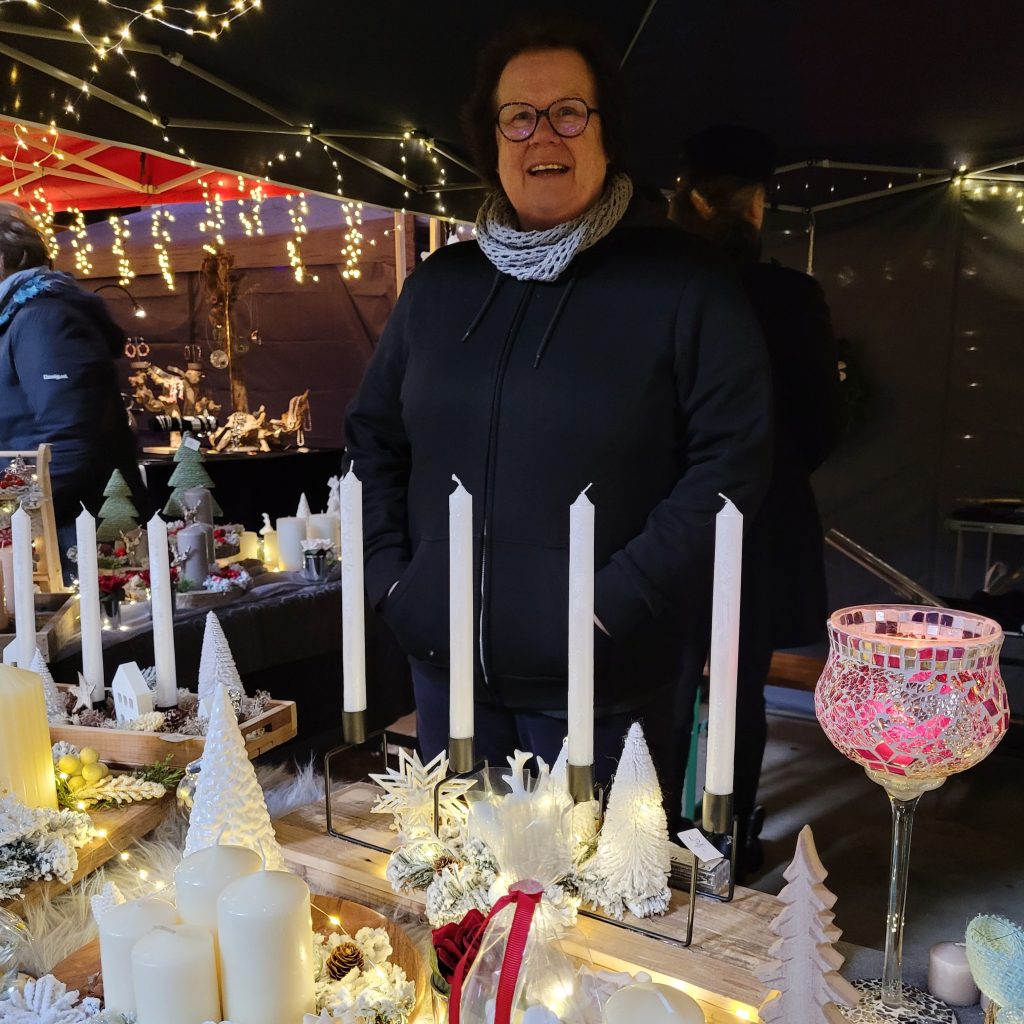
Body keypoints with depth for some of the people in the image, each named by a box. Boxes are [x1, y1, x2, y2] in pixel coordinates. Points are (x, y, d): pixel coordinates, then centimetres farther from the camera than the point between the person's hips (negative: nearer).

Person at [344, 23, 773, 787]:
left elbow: (731, 460, -12)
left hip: (599, 682, -4)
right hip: (446, 661, 5)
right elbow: (373, 436, 12)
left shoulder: (682, 287, -7)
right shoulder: (439, 284, 7)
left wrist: (617, 604, -18)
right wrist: (389, 574, 1)